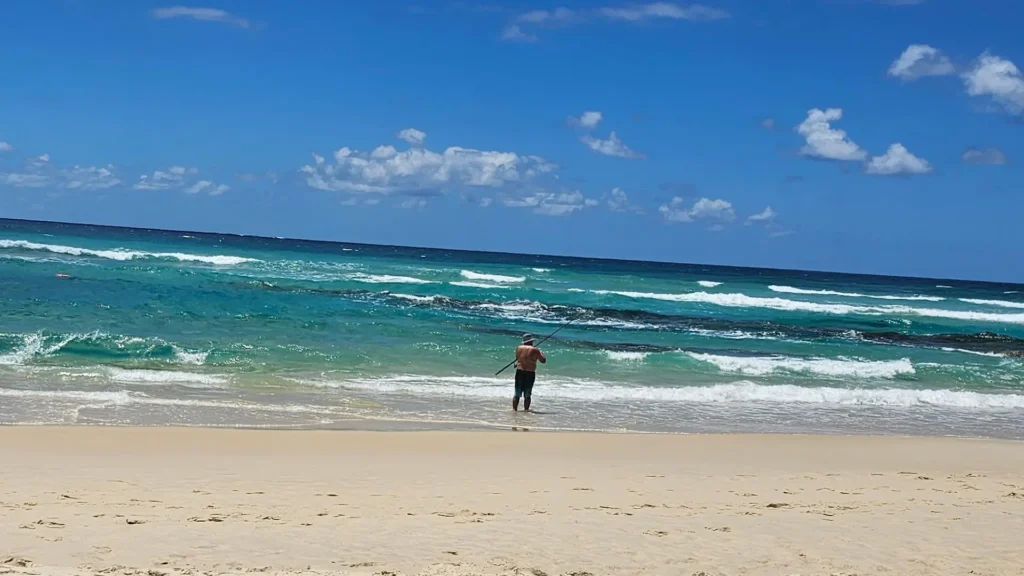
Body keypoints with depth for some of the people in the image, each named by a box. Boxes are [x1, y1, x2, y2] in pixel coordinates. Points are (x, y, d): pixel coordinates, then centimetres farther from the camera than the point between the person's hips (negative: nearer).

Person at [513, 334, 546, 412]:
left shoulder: (519, 348, 5)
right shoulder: (535, 350, -5)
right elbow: (543, 361, 1)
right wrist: (542, 353, 19)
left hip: (519, 371, 3)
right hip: (530, 373, -3)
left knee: (517, 394, 8)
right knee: (527, 395, 3)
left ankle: (514, 409, 5)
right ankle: (526, 409, 0)